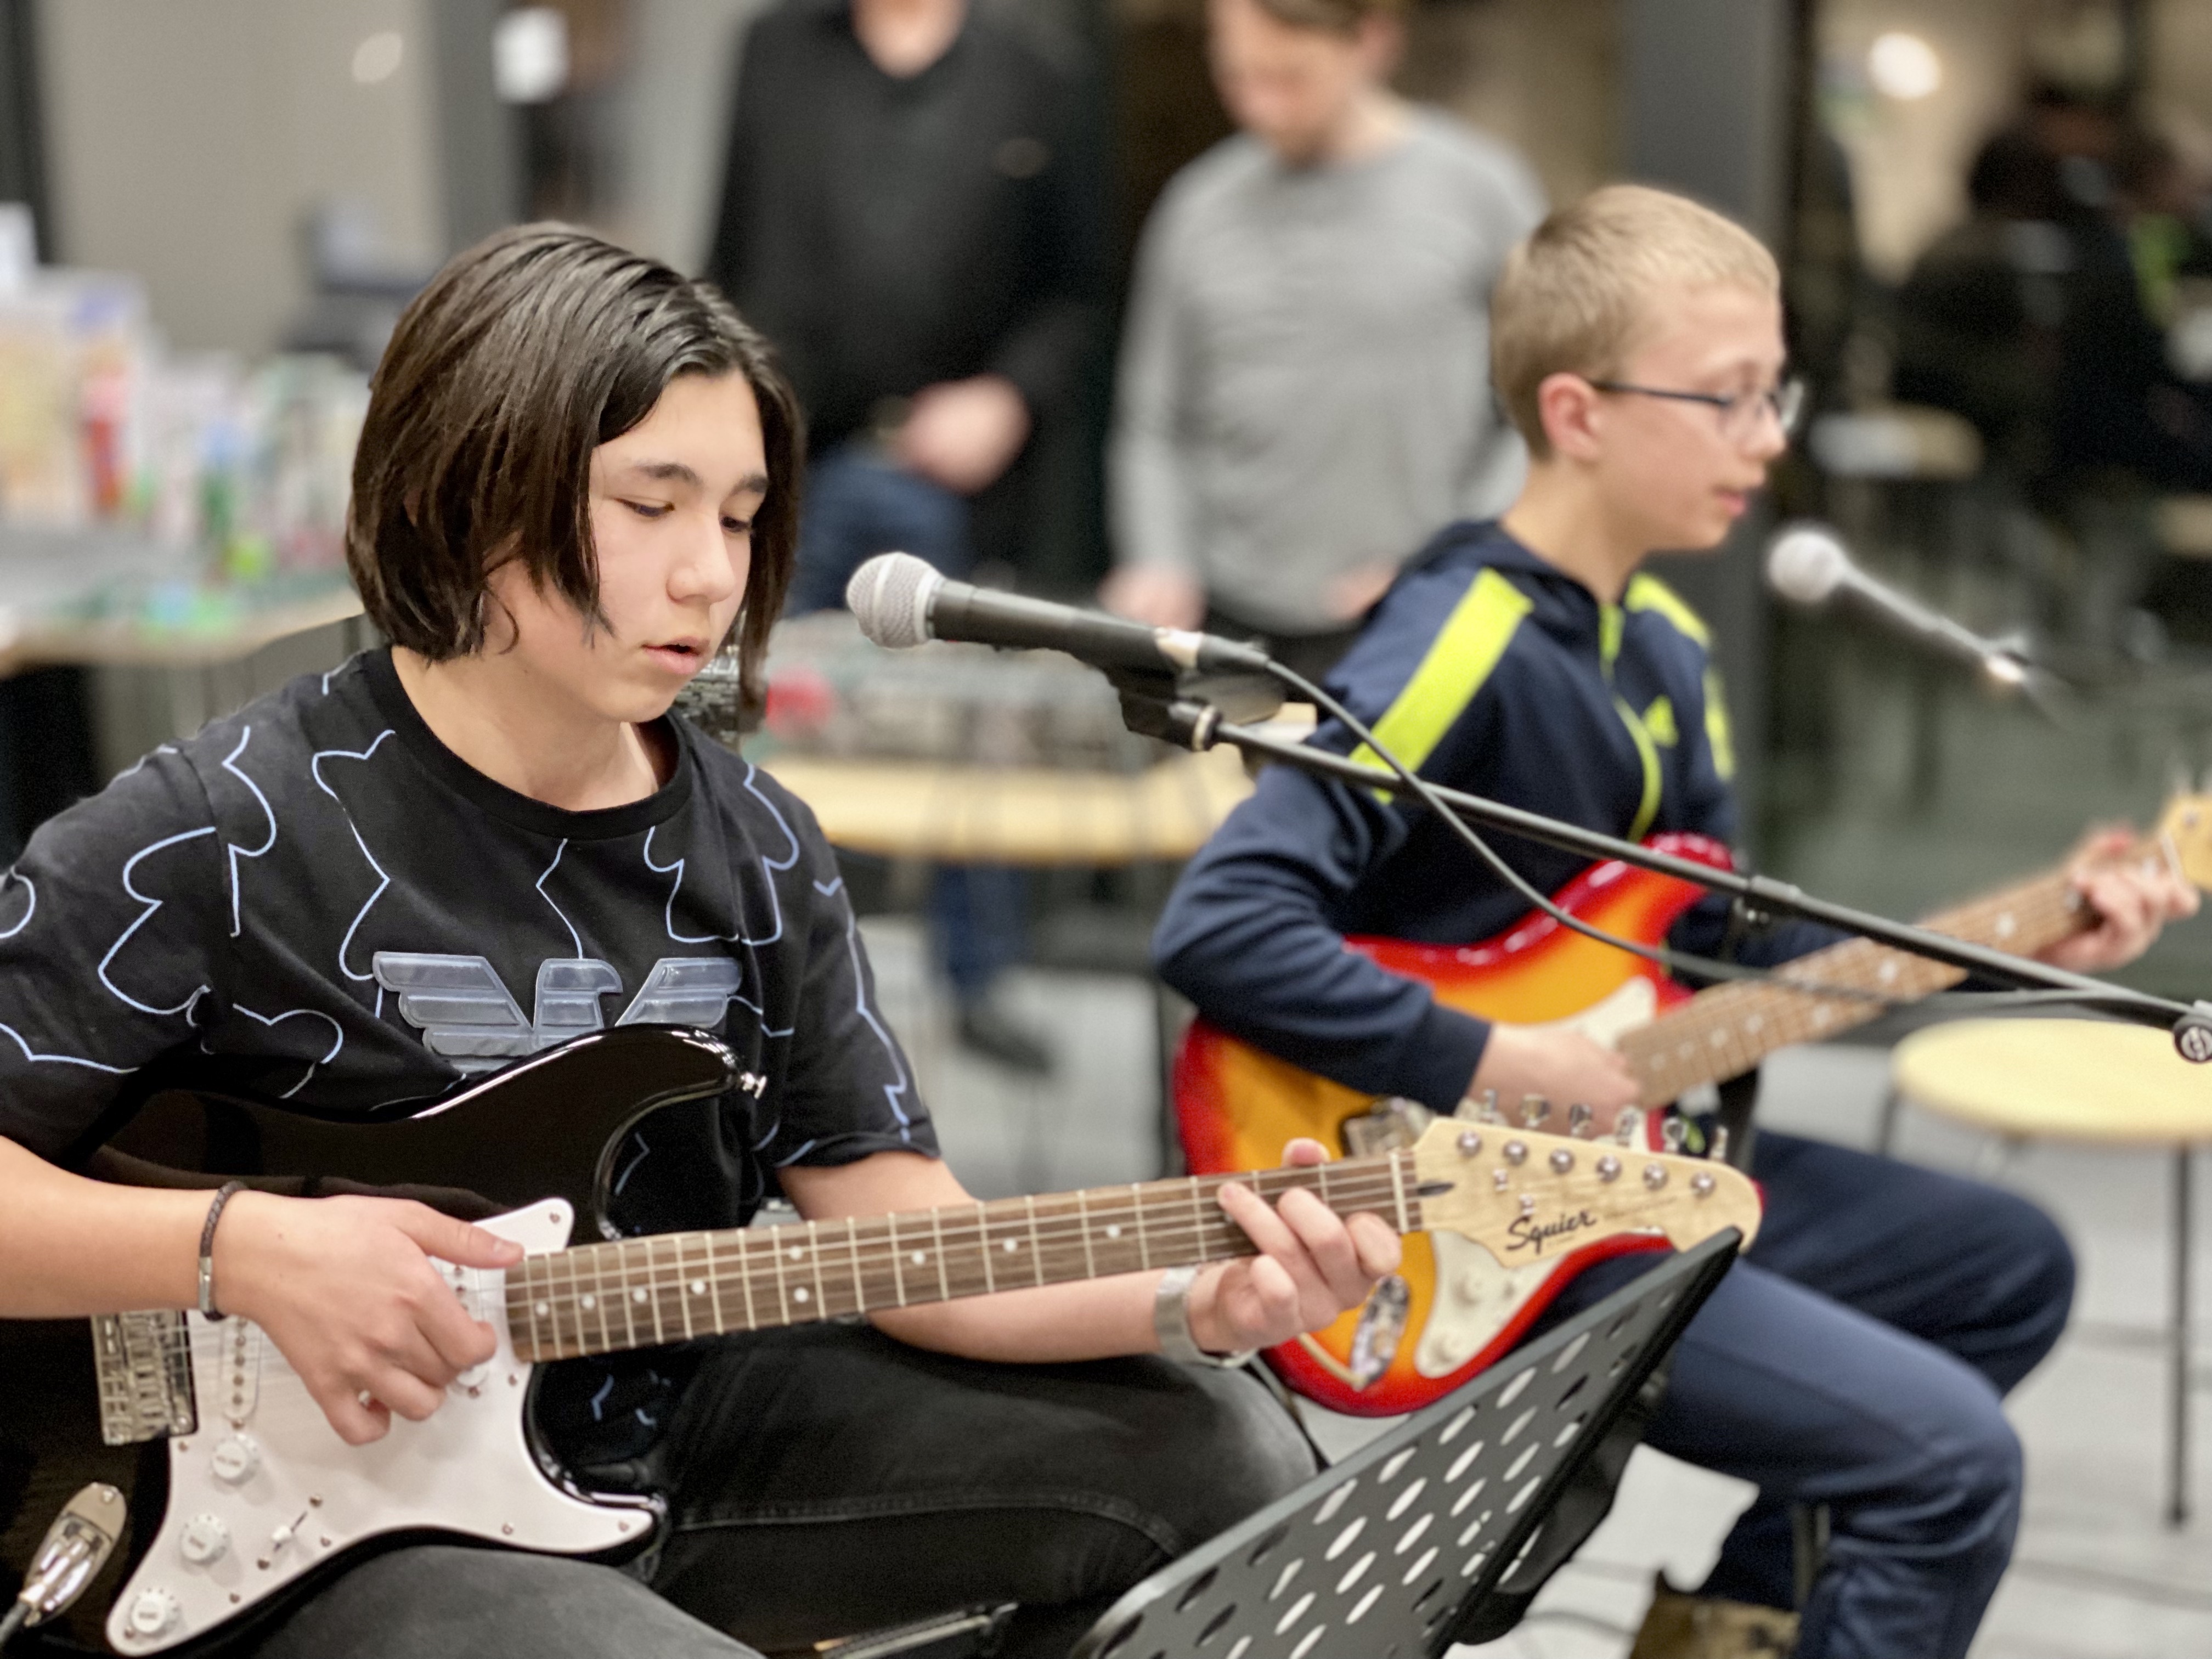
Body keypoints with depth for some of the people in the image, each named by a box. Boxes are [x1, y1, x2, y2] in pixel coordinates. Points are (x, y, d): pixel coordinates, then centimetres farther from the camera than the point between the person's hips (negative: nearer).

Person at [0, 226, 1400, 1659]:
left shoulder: (753, 847, 3)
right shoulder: (222, 837, -16)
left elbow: (897, 1225, -1)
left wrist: (1198, 1299, -16)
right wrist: (241, 1246, -27)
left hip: (670, 1434, 6)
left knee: (1223, 1458, 2)